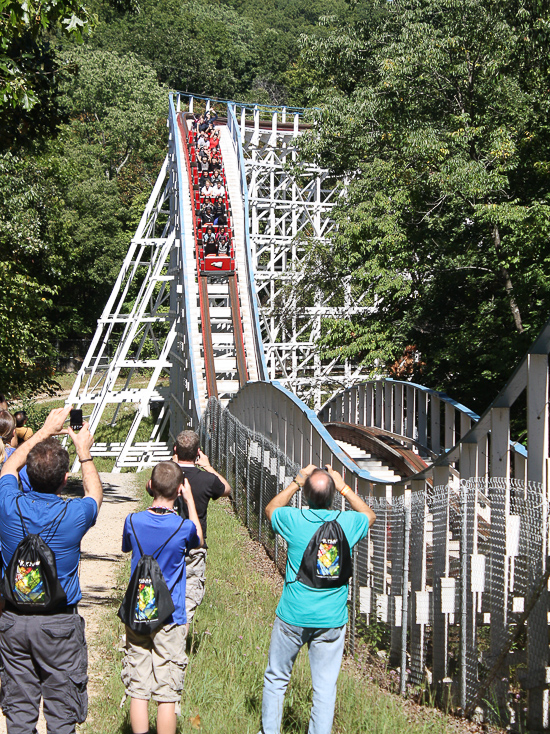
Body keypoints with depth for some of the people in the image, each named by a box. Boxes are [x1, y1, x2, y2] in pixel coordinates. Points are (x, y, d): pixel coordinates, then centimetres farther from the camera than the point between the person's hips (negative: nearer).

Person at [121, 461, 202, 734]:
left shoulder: (133, 521, -8)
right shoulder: (183, 527, -14)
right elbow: (198, 539, 11)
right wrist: (190, 500, 16)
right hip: (170, 620, -3)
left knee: (138, 691, 10)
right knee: (167, 695, 5)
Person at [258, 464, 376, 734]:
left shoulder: (294, 520, -13)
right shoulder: (348, 522, -10)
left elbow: (270, 508, 11)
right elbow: (369, 515, 16)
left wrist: (296, 483, 11)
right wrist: (343, 487, 13)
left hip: (292, 617, 0)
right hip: (331, 621, 1)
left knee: (275, 679, 17)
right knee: (325, 687, 8)